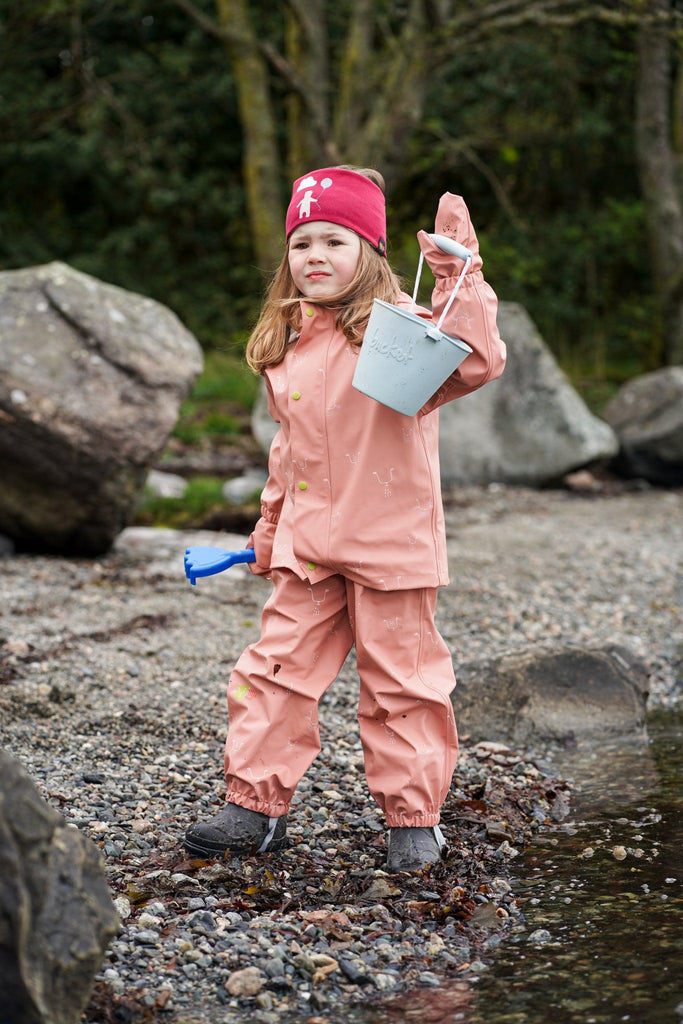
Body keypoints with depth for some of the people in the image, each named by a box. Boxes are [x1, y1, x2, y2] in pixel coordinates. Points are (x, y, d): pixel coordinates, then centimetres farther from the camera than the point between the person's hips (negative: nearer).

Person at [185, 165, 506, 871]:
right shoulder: (287, 344, 10)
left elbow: (474, 363, -29)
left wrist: (460, 281, -33)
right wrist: (270, 530, 25)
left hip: (390, 543, -5)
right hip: (307, 545, 6)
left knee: (400, 680, 5)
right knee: (277, 668, 5)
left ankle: (413, 814, 18)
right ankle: (256, 806, 15)